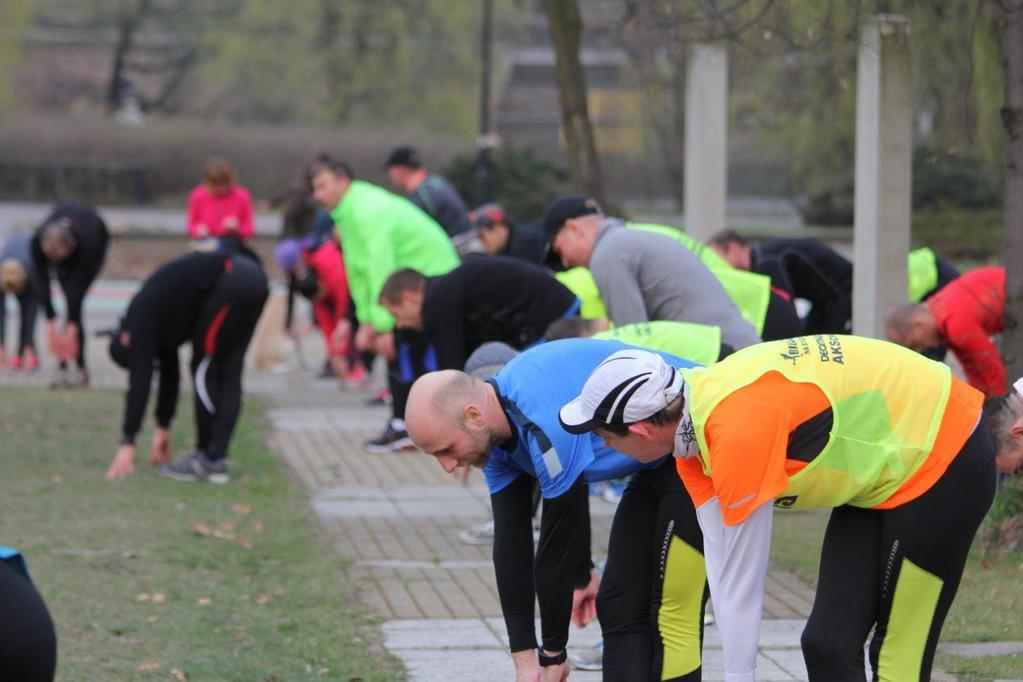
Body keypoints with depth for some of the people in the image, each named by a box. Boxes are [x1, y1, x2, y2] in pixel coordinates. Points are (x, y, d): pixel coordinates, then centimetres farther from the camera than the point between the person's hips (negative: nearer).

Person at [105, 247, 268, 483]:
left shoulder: (141, 320, 3)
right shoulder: (156, 313, 27)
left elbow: (140, 380, -1)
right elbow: (169, 372, 36)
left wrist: (127, 444, 0)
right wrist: (162, 428, 42)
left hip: (231, 283, -9)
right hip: (254, 278, 9)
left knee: (203, 370, 3)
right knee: (228, 375, 13)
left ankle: (209, 460, 7)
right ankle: (215, 458, 13)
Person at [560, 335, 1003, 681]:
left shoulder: (740, 431, -33)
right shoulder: (692, 426, -5)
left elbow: (742, 580, -26)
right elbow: (721, 567, -3)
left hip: (942, 463, -9)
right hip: (879, 471, 9)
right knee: (827, 646, 7)